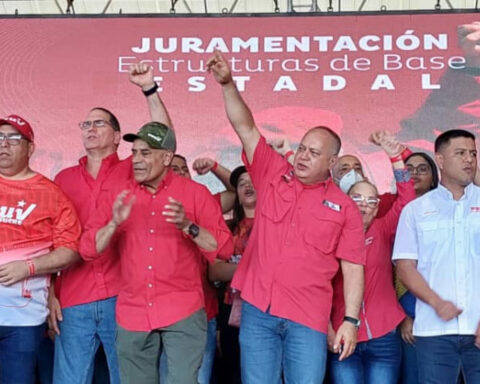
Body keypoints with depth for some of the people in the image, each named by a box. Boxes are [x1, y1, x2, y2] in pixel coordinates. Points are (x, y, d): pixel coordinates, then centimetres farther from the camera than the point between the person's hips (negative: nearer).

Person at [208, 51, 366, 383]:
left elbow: (353, 269, 0)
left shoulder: (345, 208, 2)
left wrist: (351, 320, -7)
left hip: (307, 319, -1)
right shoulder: (273, 175, 7)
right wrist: (228, 84, -12)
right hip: (257, 310, 2)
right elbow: (245, 127, 0)